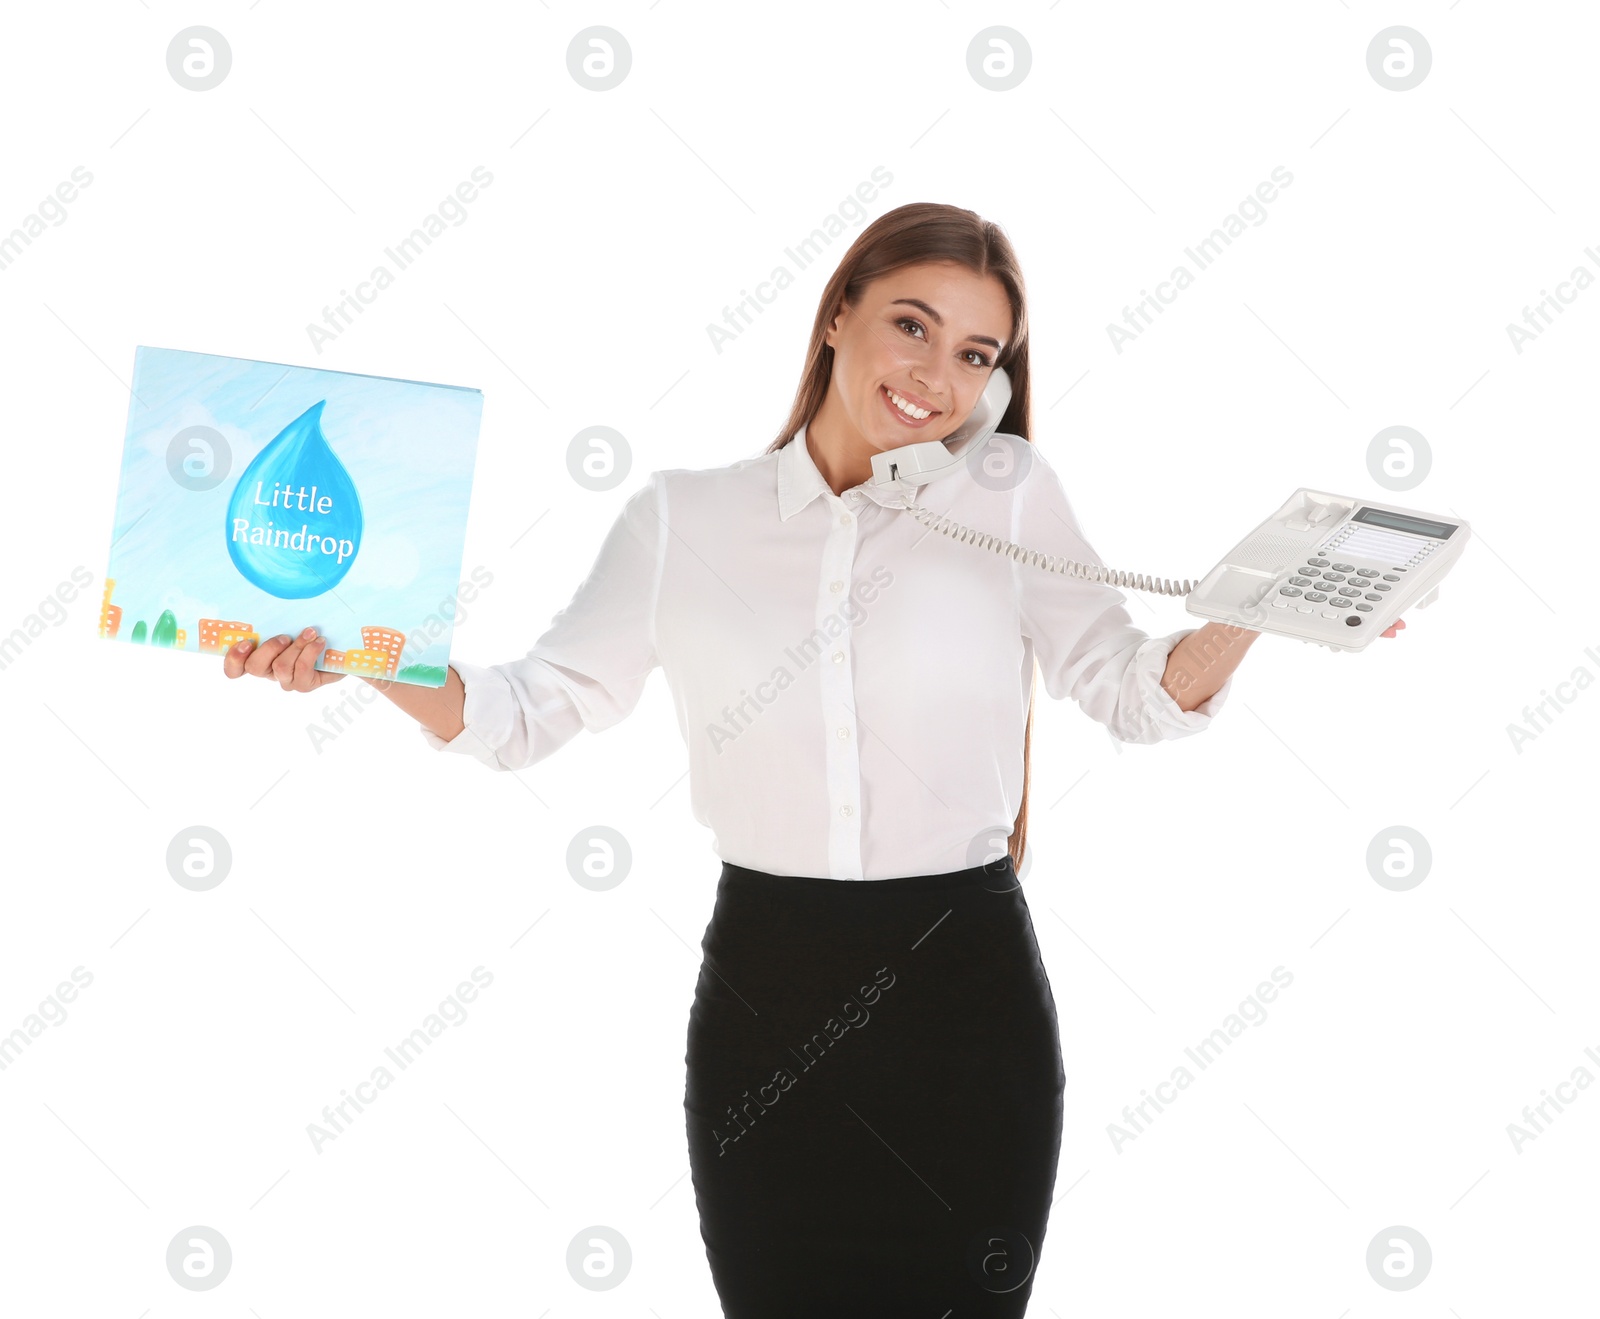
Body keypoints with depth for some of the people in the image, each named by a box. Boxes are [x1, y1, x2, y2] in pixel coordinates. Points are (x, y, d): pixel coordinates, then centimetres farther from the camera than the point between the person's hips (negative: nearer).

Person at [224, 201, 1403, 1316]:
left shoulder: (1009, 492, 1)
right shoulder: (684, 518, 3)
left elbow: (1136, 696, 0)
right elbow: (535, 710, 3)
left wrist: (1243, 620, -19)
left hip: (966, 993, 0)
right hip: (766, 994, 1)